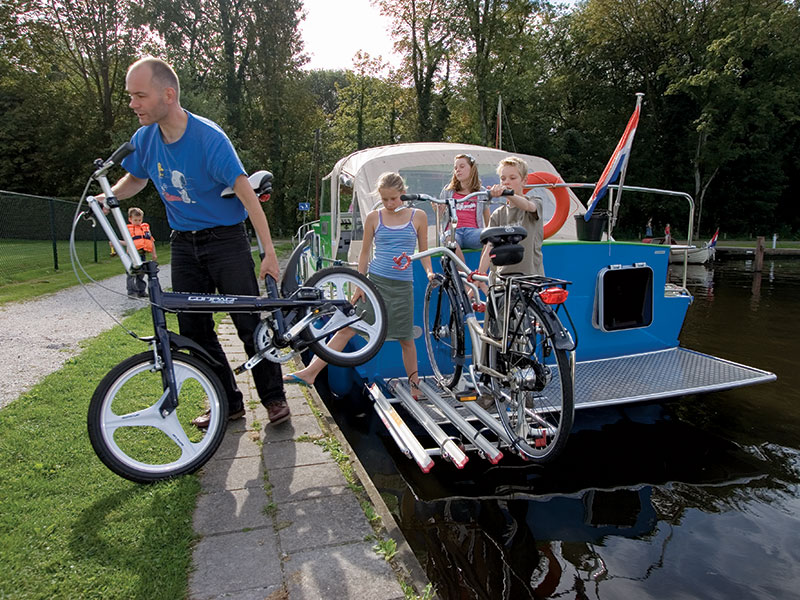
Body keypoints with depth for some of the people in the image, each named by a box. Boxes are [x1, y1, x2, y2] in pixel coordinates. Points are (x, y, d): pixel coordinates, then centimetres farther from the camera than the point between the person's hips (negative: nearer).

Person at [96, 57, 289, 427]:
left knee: (250, 324, -6)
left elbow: (246, 194, -21)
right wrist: (108, 196, -1)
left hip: (226, 240, -6)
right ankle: (229, 403, 19)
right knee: (194, 330, 6)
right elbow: (136, 179, 20)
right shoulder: (144, 139, 0)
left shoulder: (208, 138, -18)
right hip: (184, 244, 6)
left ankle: (273, 397, 11)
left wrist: (269, 251, -27)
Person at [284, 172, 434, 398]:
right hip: (374, 281, 0)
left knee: (406, 339, 8)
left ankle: (414, 384, 26)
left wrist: (429, 272, -7)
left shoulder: (418, 217, 3)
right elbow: (364, 253, 8)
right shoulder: (374, 218, 3)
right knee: (347, 327, -5)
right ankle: (310, 372, -4)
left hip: (402, 285, 0)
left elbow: (424, 251, 10)